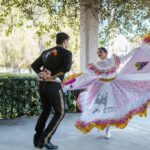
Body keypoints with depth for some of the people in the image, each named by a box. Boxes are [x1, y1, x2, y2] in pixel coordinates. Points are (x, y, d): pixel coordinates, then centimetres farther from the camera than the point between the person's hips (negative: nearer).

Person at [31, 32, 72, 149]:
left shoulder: (47, 52, 18)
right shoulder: (67, 53, -2)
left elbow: (34, 65, 13)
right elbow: (66, 68, -21)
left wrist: (42, 74, -2)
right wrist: (52, 76, -13)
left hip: (42, 84, 7)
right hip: (54, 86, -7)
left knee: (46, 111, 21)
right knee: (60, 113, 7)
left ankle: (38, 139, 19)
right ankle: (45, 139, 1)